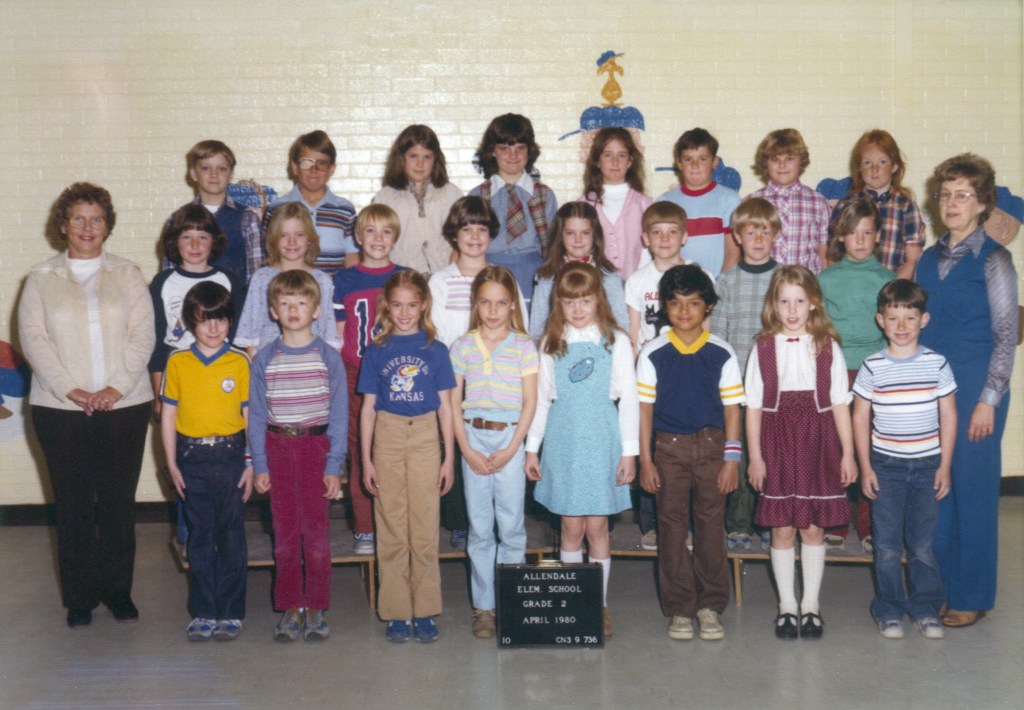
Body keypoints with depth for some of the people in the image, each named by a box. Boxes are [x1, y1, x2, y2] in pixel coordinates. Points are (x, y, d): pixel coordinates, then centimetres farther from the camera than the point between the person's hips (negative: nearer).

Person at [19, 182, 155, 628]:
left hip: (124, 406, 0)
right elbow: (33, 340, -1)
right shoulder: (41, 279, 8)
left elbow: (143, 336, 1)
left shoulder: (127, 275, 10)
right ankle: (80, 598, 13)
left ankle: (118, 591, 16)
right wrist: (70, 390, -13)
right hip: (60, 408, 0)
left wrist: (117, 387, -12)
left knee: (119, 502, 3)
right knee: (72, 504, 2)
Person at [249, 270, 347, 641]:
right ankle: (290, 608, 16)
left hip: (316, 446, -1)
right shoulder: (264, 359, 4)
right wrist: (259, 465, 0)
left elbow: (339, 414, 0)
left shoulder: (328, 357, -1)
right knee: (285, 531, 6)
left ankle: (316, 608, 12)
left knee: (316, 530, 1)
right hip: (277, 447, 2)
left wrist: (334, 465, -5)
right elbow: (256, 415, 6)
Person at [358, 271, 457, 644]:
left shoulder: (435, 350, 5)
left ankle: (425, 612, 10)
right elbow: (368, 407, 7)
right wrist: (366, 459, 3)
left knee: (425, 529, 1)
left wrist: (449, 457, 3)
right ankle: (396, 613, 12)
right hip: (388, 438, 1)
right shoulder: (376, 351, 6)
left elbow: (445, 406, 6)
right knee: (391, 531, 4)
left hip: (426, 437, 0)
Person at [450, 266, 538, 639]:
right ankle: (483, 605, 14)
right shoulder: (463, 346, 5)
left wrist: (511, 450, -9)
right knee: (479, 528, 6)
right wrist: (467, 450, -5)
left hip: (510, 438, -1)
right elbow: (454, 403, 4)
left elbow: (530, 402, -2)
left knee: (512, 526, 1)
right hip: (473, 437, 1)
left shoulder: (523, 346, 1)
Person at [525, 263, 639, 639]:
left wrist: (629, 451, -2)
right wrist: (532, 448, 7)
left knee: (597, 525, 2)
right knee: (571, 526, 4)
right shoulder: (551, 344, 6)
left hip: (601, 438, -1)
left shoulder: (616, 342, 1)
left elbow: (629, 399, 2)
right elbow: (541, 399, 10)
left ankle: (599, 604, 13)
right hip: (563, 439, 1)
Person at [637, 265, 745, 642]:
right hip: (669, 446, 0)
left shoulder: (721, 353, 0)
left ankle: (710, 606, 19)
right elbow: (645, 407, 2)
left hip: (711, 445, 0)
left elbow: (732, 408, 2)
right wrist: (645, 459, -2)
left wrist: (731, 459, -2)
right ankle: (679, 609, 15)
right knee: (672, 527, 5)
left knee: (711, 526, 6)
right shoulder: (653, 353, 0)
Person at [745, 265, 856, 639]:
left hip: (818, 443, 0)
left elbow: (840, 404, 3)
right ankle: (787, 605, 18)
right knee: (782, 529, 5)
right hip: (778, 444, 0)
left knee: (814, 527, 6)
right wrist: (754, 456, -2)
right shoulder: (763, 348, 1)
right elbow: (753, 406, 1)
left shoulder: (828, 347, 2)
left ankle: (811, 604, 19)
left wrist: (848, 454, 1)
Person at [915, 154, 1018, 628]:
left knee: (973, 490, 1)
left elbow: (1006, 335, -8)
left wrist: (987, 401, -13)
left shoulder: (993, 260, -6)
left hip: (975, 389, -5)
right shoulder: (928, 259, 10)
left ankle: (971, 597, 13)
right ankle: (937, 587, 21)